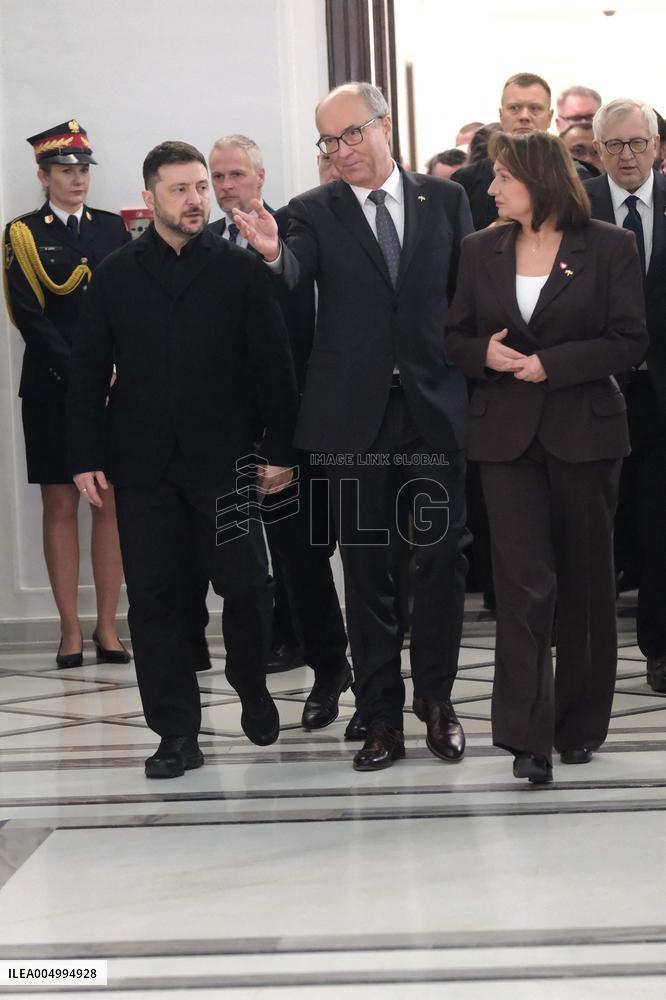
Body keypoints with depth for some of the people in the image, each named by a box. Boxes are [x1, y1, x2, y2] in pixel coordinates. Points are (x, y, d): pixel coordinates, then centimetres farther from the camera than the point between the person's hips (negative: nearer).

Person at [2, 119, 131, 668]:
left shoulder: (114, 228, 11)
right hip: (52, 389, -2)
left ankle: (107, 627, 9)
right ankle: (70, 629, 6)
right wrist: (80, 375, -13)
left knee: (111, 502, 3)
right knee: (60, 506, 1)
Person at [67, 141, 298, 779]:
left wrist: (279, 450, -3)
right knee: (154, 597, 2)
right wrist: (86, 456, 1)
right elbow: (87, 373, 8)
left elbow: (273, 364, 1)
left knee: (246, 587, 1)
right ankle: (177, 733, 11)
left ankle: (252, 691, 29)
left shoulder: (240, 270, 2)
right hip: (144, 464, 2)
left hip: (224, 461, -1)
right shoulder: (116, 276, 7)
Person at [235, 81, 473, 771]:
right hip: (354, 419, -1)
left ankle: (435, 699, 24)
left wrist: (470, 370, 1)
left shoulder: (445, 199, 5)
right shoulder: (315, 212, 0)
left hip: (435, 408, 1)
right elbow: (295, 272, -19)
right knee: (366, 570, 6)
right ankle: (381, 717, 16)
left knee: (443, 558, 7)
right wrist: (273, 253, -41)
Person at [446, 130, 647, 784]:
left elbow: (629, 341, -6)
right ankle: (527, 735, -6)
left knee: (586, 581, 8)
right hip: (507, 434, 1)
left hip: (585, 431, -1)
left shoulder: (608, 247, -2)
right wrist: (485, 352, -9)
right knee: (524, 581, -7)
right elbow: (456, 336, 13)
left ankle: (580, 724, 24)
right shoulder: (481, 250, 8)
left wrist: (551, 364, -14)